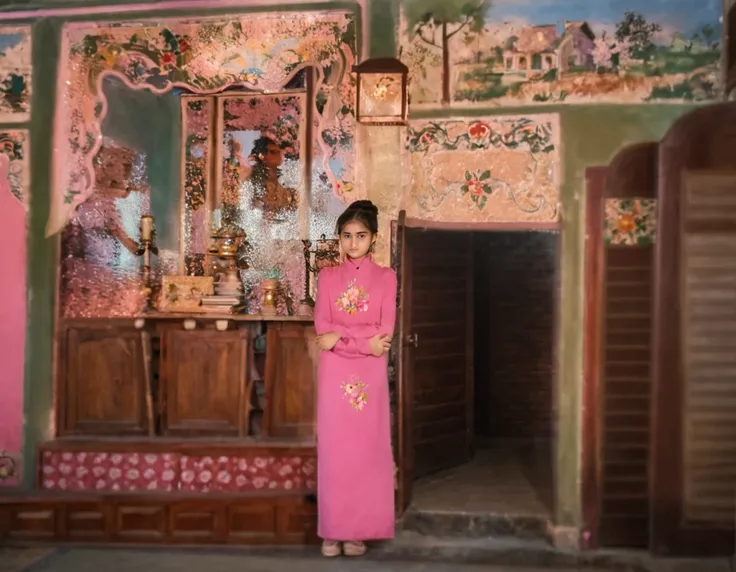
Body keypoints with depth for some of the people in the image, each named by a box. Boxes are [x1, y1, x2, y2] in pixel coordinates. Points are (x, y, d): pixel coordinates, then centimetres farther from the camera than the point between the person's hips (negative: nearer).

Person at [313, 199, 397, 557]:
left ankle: (359, 530, 15)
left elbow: (385, 332, -6)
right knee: (333, 448, 2)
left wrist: (340, 336, -12)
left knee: (366, 448, 3)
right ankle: (332, 529, 13)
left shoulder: (385, 277, 4)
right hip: (335, 375, 1)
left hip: (370, 376, 0)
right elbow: (322, 328, -2)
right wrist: (365, 340, -13)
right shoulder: (328, 277, 7)